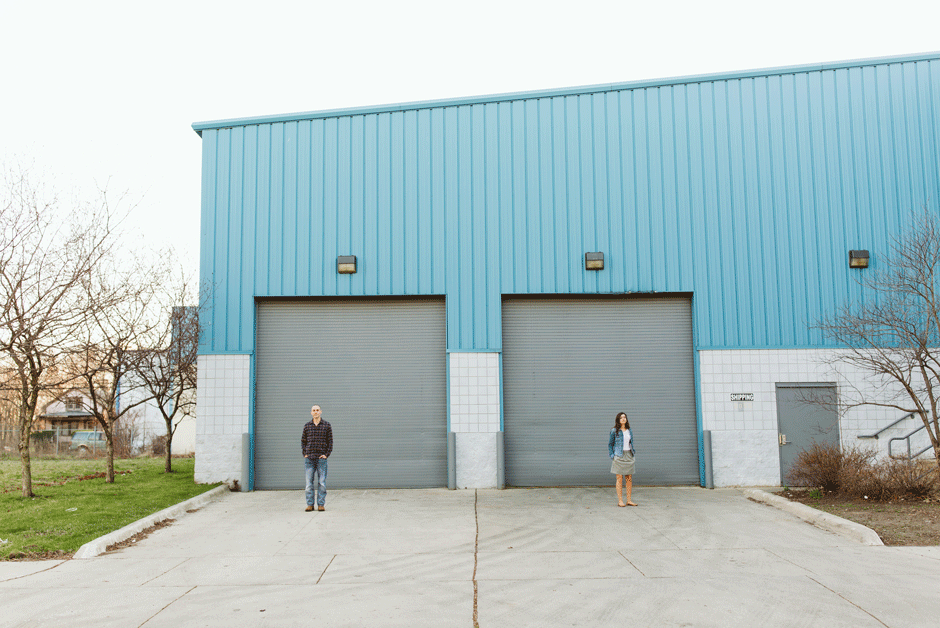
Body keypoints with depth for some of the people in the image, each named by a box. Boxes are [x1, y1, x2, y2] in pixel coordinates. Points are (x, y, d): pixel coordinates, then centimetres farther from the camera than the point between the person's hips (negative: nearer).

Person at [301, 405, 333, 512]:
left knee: (322, 483, -1)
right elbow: (303, 441, 14)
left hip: (321, 458, -1)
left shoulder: (327, 425, 4)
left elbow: (330, 441, 5)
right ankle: (310, 504, 8)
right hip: (309, 458, 1)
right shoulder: (307, 426, 8)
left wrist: (327, 454, -4)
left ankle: (321, 504, 6)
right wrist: (304, 454, 3)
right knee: (309, 483, 2)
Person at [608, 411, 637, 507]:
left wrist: (633, 453, 11)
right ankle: (620, 501, 2)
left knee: (629, 479, 4)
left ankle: (629, 500, 11)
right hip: (619, 456, -5)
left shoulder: (629, 431, 12)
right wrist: (612, 455, -6)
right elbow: (610, 444, 2)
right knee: (619, 479, -2)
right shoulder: (614, 431, -3)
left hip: (628, 456, 5)